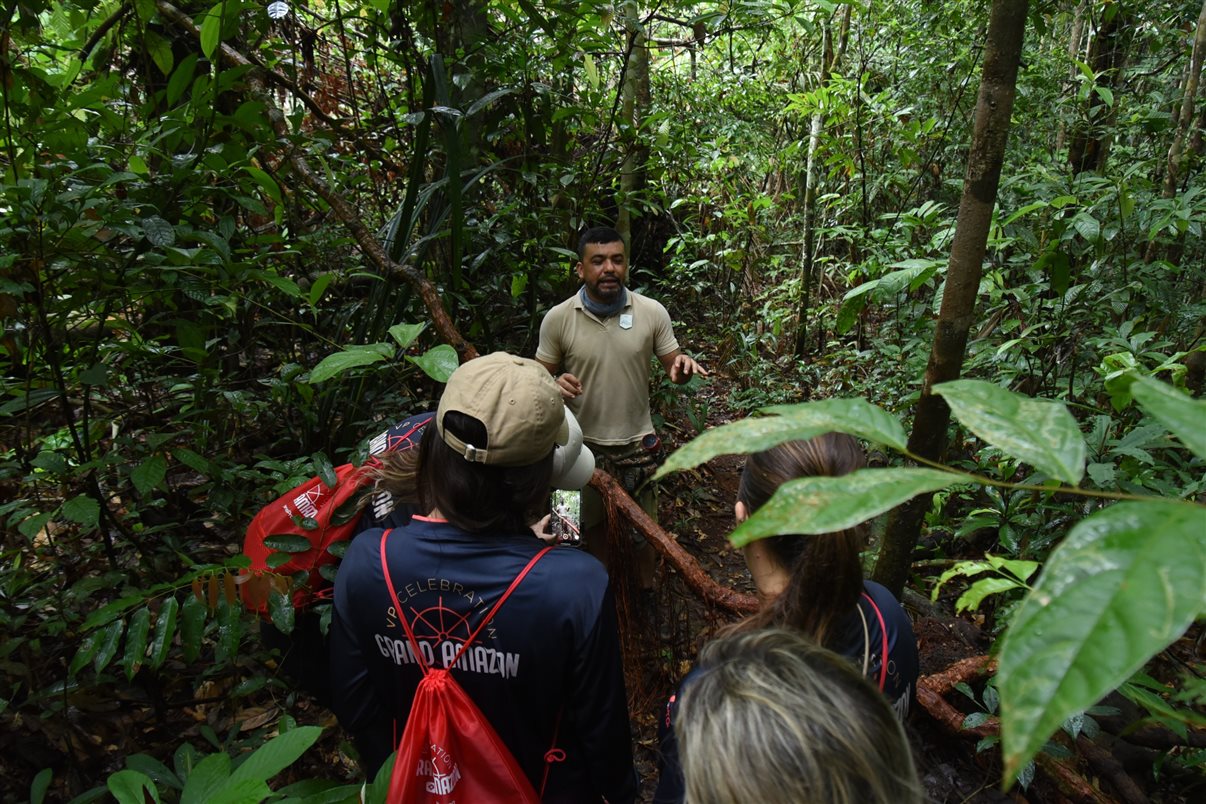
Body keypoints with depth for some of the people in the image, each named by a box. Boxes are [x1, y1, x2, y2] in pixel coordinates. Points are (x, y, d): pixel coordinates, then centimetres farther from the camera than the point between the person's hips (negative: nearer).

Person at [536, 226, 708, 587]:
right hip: (583, 442, 0)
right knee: (593, 524, 20)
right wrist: (555, 385, -25)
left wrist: (682, 367, -26)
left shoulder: (652, 312, -10)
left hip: (637, 440, 0)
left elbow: (671, 367, -2)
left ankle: (645, 591, 41)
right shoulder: (557, 319, -11)